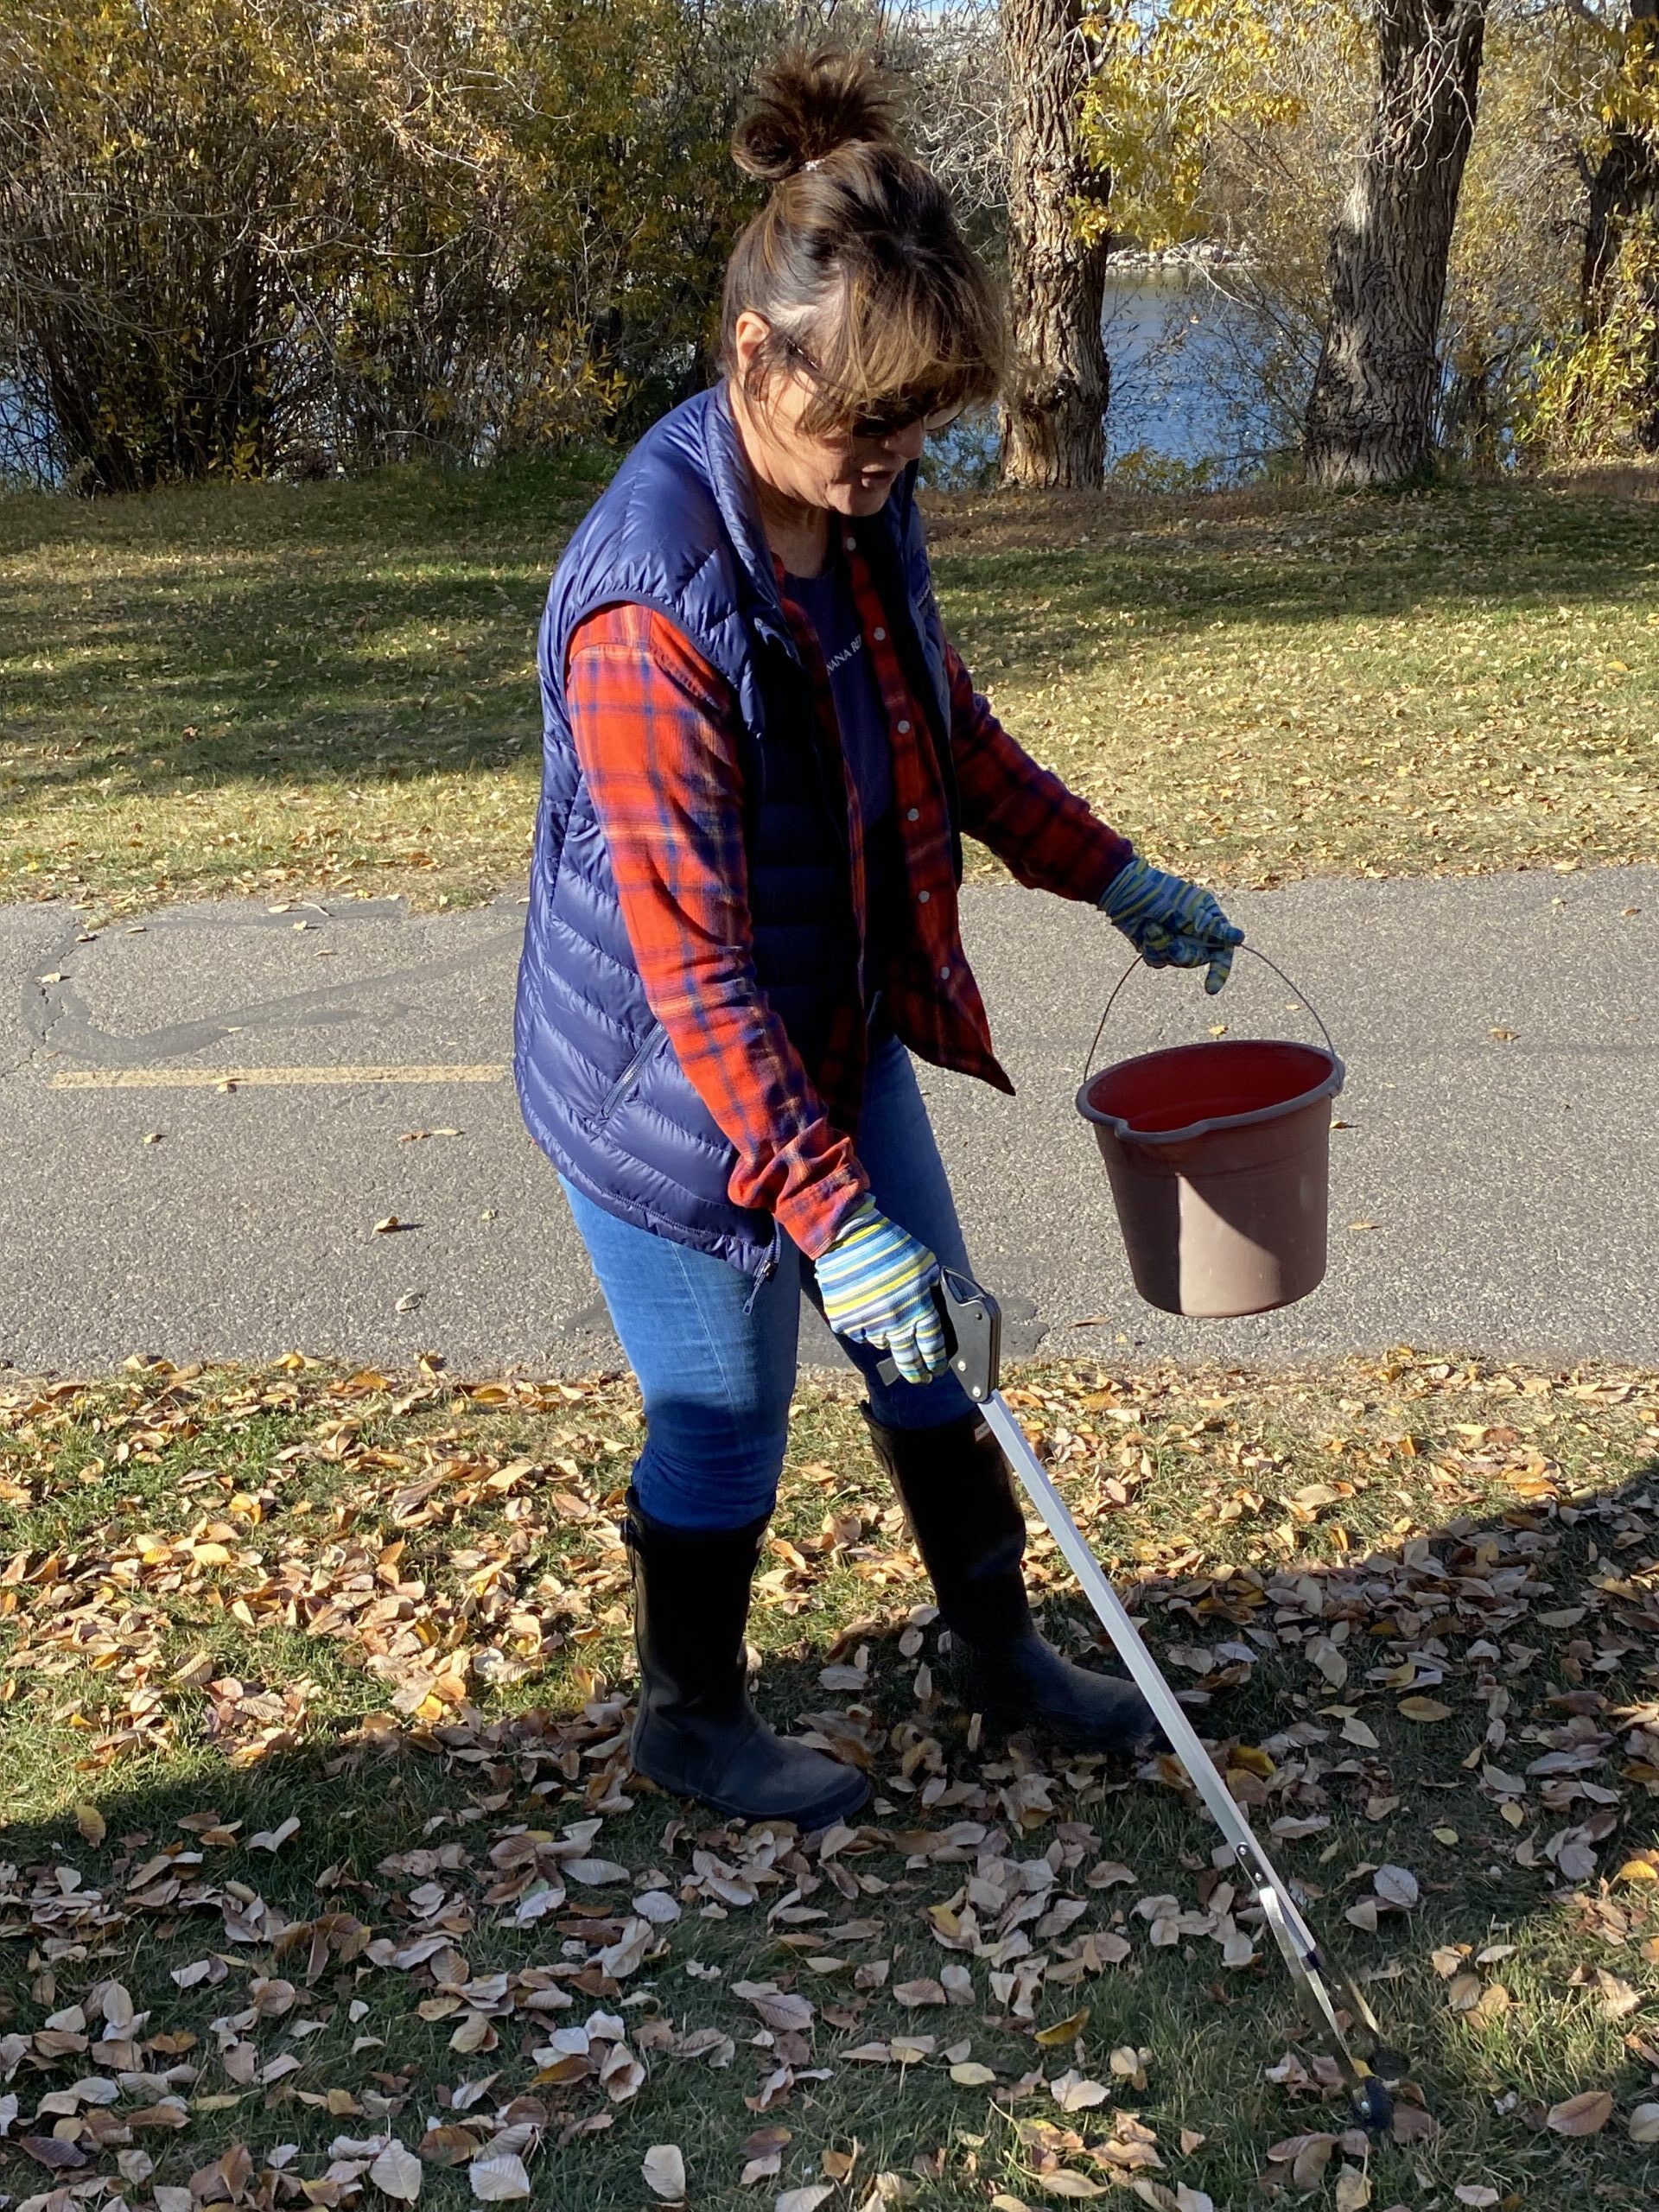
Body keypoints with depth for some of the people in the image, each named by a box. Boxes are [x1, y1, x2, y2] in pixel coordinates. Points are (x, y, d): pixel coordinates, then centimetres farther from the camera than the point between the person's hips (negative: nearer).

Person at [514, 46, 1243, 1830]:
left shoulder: (861, 505, -4)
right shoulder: (652, 604, -31)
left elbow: (944, 726, 15)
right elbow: (691, 967, -30)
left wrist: (1110, 876, 11)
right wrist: (832, 1214, -31)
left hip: (839, 1038, 8)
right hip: (676, 1093, -8)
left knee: (932, 1344, 20)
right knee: (725, 1421, 10)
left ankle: (997, 1648, 43)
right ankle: (690, 1723, 37)